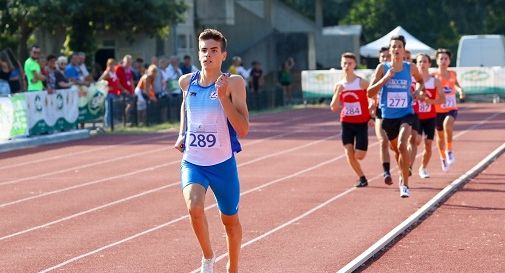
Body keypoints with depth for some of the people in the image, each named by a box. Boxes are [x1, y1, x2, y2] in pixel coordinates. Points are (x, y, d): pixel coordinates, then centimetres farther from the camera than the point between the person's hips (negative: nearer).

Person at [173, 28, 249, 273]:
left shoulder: (233, 83, -12)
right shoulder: (187, 81, 0)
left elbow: (243, 130, -19)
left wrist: (223, 97, -26)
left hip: (223, 164, -1)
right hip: (192, 162, 2)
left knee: (230, 220, 15)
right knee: (194, 206, -26)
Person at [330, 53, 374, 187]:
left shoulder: (362, 83, -8)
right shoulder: (339, 85, 3)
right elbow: (334, 108, 2)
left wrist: (371, 117, -5)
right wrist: (338, 92, -13)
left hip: (362, 123, -3)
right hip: (346, 123, 3)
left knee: (359, 155, -7)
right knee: (349, 153, -7)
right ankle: (361, 178, 10)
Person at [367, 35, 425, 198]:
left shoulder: (410, 68, -1)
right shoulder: (382, 68, -5)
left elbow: (420, 81, 22)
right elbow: (370, 93, -10)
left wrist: (418, 90, 0)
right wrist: (385, 78, -21)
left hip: (406, 114, -2)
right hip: (388, 116, 2)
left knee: (402, 145, -24)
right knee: (395, 149, 18)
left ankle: (405, 184, -15)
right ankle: (403, 175, 46)